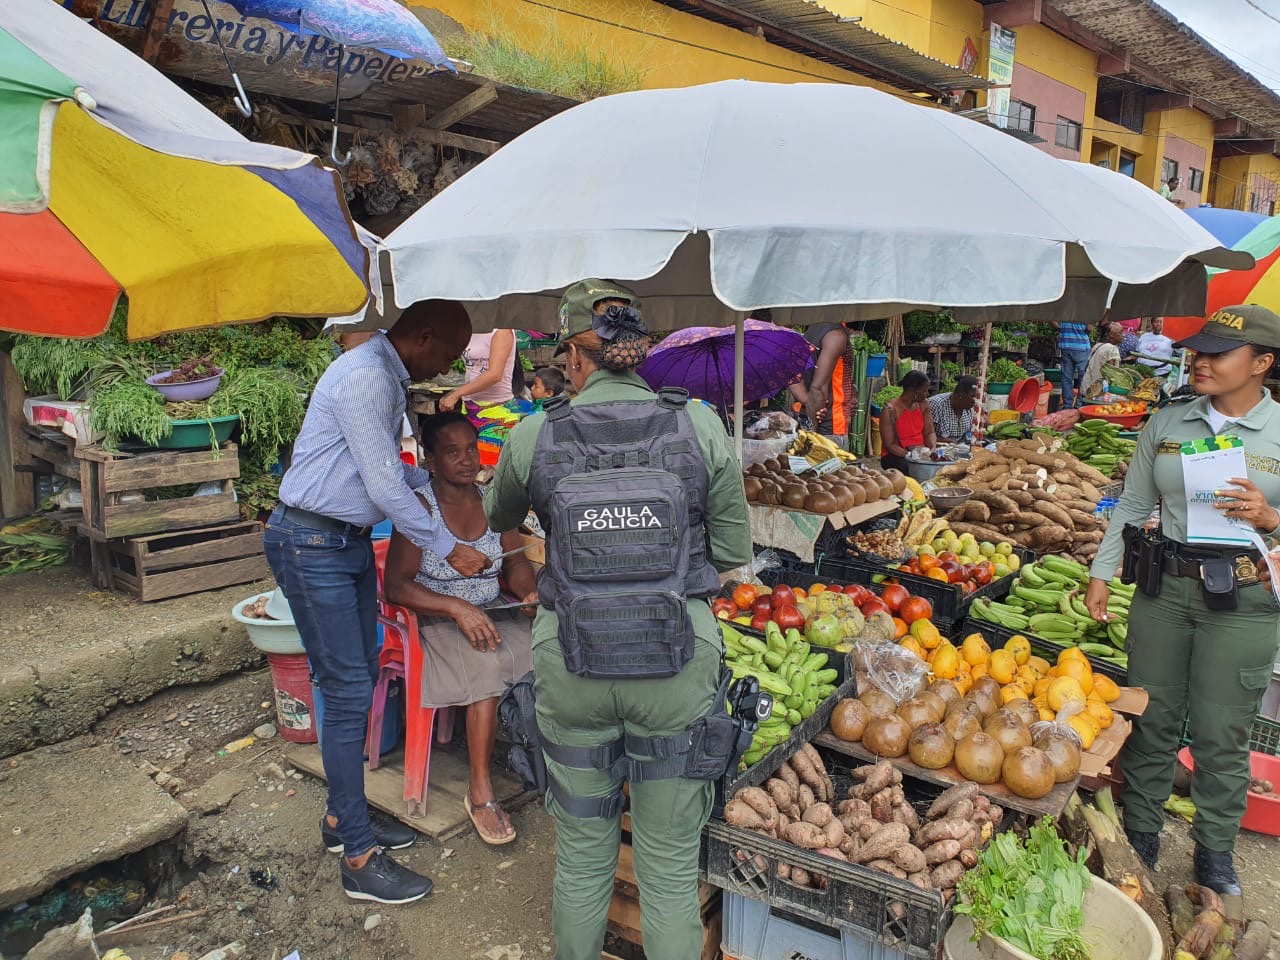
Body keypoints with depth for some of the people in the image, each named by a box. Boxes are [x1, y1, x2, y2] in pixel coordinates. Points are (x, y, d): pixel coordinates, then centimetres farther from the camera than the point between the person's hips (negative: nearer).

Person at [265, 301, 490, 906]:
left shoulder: (388, 378, 12)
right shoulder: (365, 377, -20)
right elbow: (385, 486, -21)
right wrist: (450, 550, -14)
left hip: (350, 539, 10)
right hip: (311, 544, -10)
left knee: (360, 679, 14)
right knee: (348, 690, -7)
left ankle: (342, 817, 30)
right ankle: (359, 859, 4)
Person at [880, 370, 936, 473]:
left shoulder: (924, 404, 6)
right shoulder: (890, 410, -14)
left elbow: (929, 433, 6)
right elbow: (889, 445, -14)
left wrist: (933, 449, -16)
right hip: (896, 456, -6)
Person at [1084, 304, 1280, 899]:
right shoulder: (1167, 424, 5)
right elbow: (1133, 504, 10)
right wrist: (1101, 573, 7)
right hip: (1164, 585, 3)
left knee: (1221, 734, 6)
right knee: (1151, 719, 11)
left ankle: (1214, 855, 26)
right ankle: (1140, 838, 27)